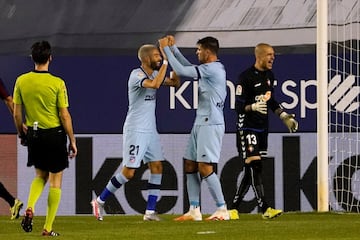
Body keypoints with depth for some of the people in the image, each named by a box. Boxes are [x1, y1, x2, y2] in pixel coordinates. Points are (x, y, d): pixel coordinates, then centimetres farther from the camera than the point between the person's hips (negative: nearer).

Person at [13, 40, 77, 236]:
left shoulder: (21, 81, -4)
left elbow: (17, 113, 2)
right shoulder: (57, 83, -13)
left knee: (40, 176, 22)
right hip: (55, 134, -4)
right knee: (55, 181, 7)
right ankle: (48, 227, 7)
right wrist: (72, 141, -2)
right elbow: (65, 116, -11)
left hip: (33, 134, 4)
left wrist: (22, 134, 18)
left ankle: (30, 208, -4)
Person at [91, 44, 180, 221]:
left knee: (157, 167, 1)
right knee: (128, 172, -8)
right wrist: (166, 62, -28)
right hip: (135, 131, -8)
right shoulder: (136, 75, -17)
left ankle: (150, 212, 3)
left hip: (150, 131, 8)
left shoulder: (155, 73, 9)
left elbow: (175, 82, 13)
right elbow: (155, 84, -34)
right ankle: (100, 201, 8)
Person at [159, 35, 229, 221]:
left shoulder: (212, 68, -15)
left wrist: (166, 49, -4)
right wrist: (173, 48, 26)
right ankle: (194, 211, 11)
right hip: (201, 123, 10)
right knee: (190, 166, 9)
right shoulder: (210, 68, 15)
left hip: (211, 124, -10)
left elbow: (181, 70, -15)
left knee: (205, 168, -12)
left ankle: (222, 210, -9)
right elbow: (188, 68, 29)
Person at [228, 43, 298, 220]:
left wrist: (284, 117, 15)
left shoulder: (269, 75, 11)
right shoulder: (246, 77, -14)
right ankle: (265, 209, -19)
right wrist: (253, 107, -33)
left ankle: (234, 207, 16)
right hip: (247, 127, -8)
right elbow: (239, 107, -15)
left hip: (262, 128, 8)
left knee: (251, 171, 8)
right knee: (254, 166, -14)